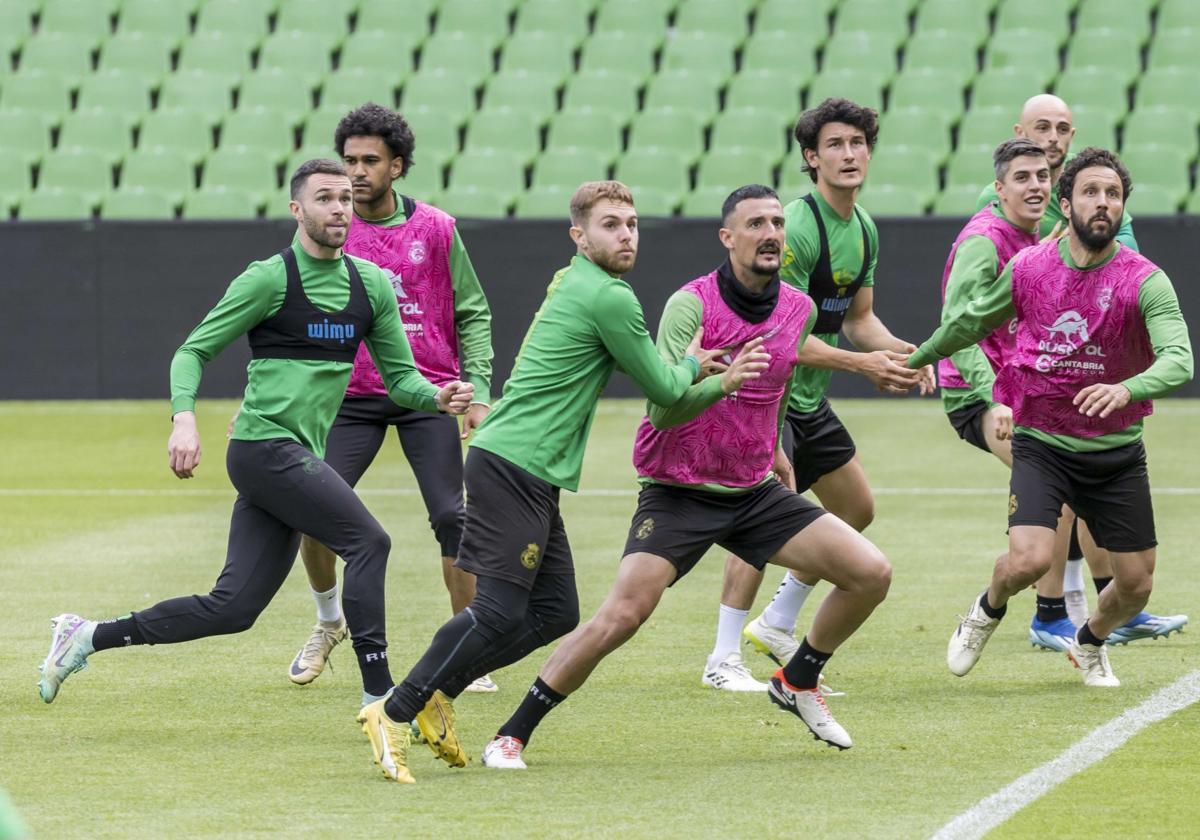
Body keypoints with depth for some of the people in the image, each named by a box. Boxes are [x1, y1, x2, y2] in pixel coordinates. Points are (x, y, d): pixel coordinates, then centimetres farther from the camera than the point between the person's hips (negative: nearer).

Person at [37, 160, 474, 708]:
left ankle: (88, 637, 17)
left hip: (300, 459, 7)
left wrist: (436, 397, -7)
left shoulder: (370, 283, 11)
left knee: (232, 608, 5)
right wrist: (184, 418, -21)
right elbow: (193, 351, -3)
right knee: (368, 541, -19)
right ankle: (380, 695, -14)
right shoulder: (269, 279, -7)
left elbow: (399, 375, 15)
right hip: (266, 447, -7)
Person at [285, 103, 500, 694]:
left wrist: (479, 392, -2)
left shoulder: (436, 229, 1)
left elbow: (472, 314, 7)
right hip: (352, 396, 1)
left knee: (452, 518, -10)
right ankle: (329, 622, 17)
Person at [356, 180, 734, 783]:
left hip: (531, 477, 10)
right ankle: (393, 715, -9)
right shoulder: (608, 297, -12)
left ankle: (437, 695, 13)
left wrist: (686, 368, 17)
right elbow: (662, 389, -4)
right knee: (500, 611, -13)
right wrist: (691, 364, 16)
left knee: (556, 613, 10)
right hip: (513, 467, -10)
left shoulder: (571, 284, 19)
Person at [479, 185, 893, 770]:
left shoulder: (800, 310, 3)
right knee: (622, 615, -21)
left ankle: (797, 682, 20)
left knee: (870, 574, -5)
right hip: (679, 494, -6)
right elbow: (664, 408, -23)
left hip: (755, 491, 6)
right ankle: (512, 734, -9)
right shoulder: (690, 304, -16)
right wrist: (721, 382, -38)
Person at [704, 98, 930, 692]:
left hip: (810, 399, 10)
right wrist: (860, 363, -25)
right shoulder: (797, 227, -21)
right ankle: (723, 659, -13)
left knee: (857, 510, 15)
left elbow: (858, 318, 17)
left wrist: (899, 352, -2)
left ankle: (776, 624, 28)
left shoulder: (863, 229, 9)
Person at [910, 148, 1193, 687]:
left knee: (1135, 585, 3)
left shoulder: (1145, 282, -13)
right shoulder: (1028, 269, -4)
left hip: (1116, 453, 0)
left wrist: (1127, 389, -48)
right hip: (1040, 444, 0)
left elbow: (1178, 359, -28)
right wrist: (914, 359, 29)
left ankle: (1089, 643, 38)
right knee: (1028, 560, -21)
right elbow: (972, 322, 15)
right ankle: (988, 611, 15)